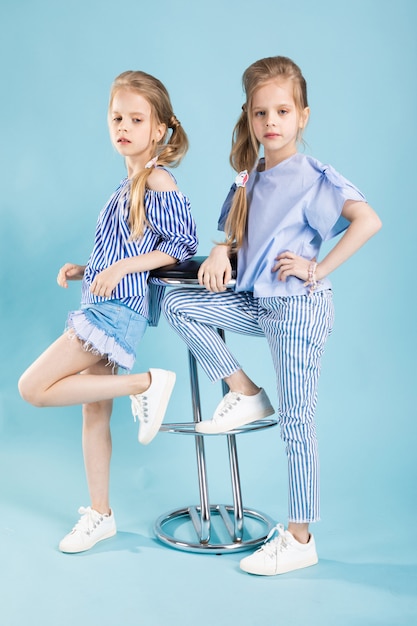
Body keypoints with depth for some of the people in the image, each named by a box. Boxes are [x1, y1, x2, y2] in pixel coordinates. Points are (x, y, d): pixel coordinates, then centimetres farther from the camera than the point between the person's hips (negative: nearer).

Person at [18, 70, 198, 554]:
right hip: (102, 306, 9)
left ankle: (146, 384, -9)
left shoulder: (159, 182, -10)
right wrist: (82, 271, 9)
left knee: (33, 387, -11)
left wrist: (121, 268, -18)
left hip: (118, 309, -9)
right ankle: (99, 514, 24)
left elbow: (182, 245, -14)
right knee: (93, 411, 12)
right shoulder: (128, 186, 16)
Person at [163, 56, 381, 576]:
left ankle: (299, 539, 13)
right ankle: (244, 394, 5)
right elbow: (237, 233, 20)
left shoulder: (312, 176, -12)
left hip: (299, 306, -7)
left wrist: (318, 268, -20)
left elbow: (368, 220, -22)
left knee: (296, 421, -1)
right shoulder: (250, 176, 9)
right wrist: (221, 252, -3)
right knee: (179, 305, -4)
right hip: (257, 302, 7)